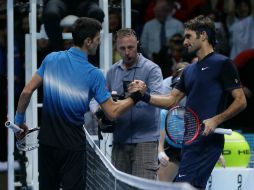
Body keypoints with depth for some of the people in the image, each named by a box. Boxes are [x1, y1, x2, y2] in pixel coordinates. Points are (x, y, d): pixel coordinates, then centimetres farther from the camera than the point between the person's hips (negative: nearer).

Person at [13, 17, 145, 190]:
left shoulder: (51, 59, -1)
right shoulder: (93, 75, -12)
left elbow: (27, 92, -1)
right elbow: (113, 112, -10)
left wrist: (19, 120, 11)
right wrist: (135, 96, 2)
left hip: (47, 141, 4)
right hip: (72, 146, -4)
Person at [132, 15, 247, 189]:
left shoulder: (222, 64, -4)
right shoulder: (189, 70, 21)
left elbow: (241, 101, -8)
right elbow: (171, 101, 20)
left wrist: (216, 120, -20)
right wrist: (145, 96, 4)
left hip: (208, 140, -8)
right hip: (190, 140, 8)